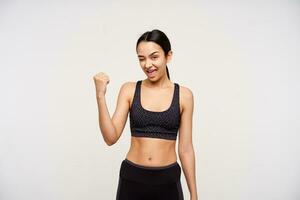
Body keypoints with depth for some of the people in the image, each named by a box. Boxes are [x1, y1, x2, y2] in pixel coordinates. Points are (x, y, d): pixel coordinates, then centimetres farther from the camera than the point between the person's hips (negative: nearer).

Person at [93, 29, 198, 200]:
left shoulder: (184, 95, -3)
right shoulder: (129, 89, -3)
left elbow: (185, 149, 1)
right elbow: (111, 137, -8)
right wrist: (100, 95, -17)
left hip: (168, 181, 0)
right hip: (131, 179, 0)